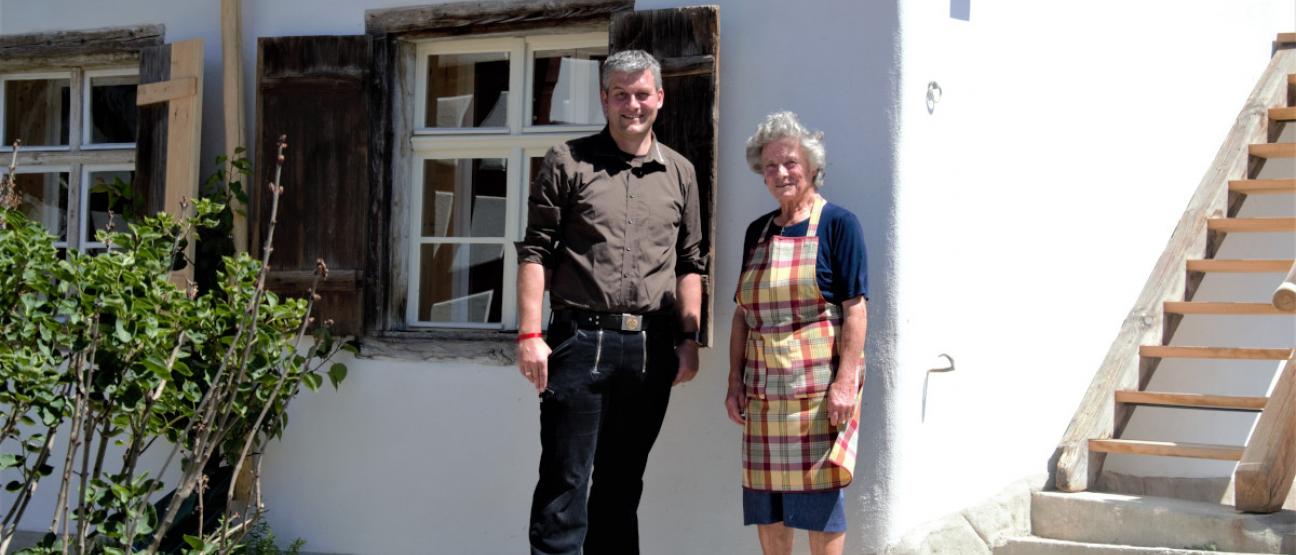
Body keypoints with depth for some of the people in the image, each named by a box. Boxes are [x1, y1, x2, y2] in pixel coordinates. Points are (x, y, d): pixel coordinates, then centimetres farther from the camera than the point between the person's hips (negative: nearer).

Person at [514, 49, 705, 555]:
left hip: (651, 347, 3)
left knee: (622, 485, 11)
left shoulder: (680, 172, 13)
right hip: (581, 338, -3)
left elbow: (690, 264, 15)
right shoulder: (568, 161, 3)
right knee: (565, 482, -4)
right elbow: (535, 251, -1)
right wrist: (530, 334, -9)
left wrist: (688, 338, 6)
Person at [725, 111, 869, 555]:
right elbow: (742, 313, 15)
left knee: (820, 497, 0)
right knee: (765, 503, 8)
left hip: (818, 386, -6)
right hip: (764, 389, 6)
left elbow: (855, 309, -9)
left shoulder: (837, 224, -4)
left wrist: (846, 381, -17)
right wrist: (735, 381, 9)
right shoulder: (758, 232, 14)